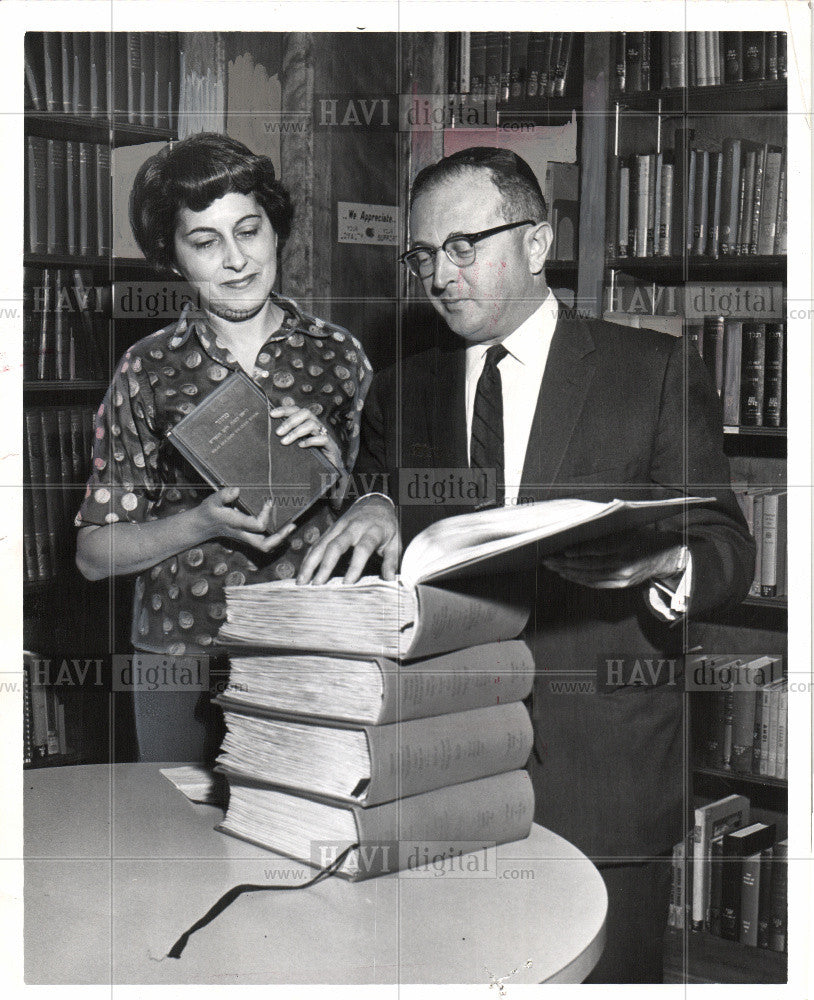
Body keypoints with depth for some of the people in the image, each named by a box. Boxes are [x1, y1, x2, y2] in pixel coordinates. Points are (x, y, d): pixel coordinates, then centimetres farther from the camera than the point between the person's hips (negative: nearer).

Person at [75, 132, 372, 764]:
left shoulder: (337, 354, 1)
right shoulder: (149, 371, -1)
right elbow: (95, 554, 0)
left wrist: (335, 467, -11)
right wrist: (202, 523, -15)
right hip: (180, 660, -1)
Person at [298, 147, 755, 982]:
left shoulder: (656, 372, 2)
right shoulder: (400, 392, 13)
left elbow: (728, 550, -2)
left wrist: (660, 563, -24)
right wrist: (373, 516, -14)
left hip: (602, 778, -2)